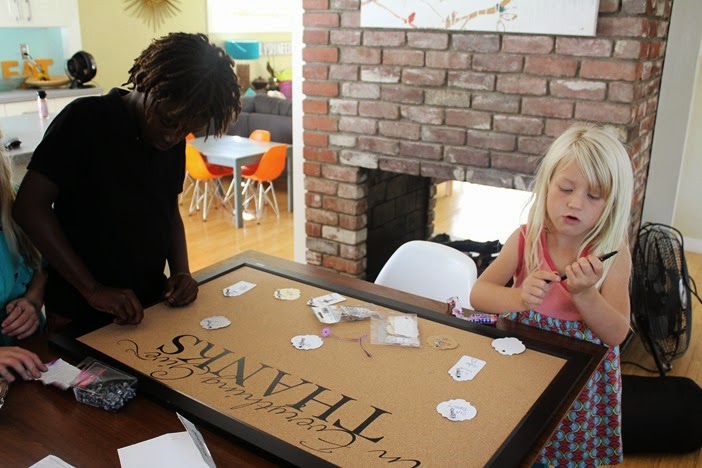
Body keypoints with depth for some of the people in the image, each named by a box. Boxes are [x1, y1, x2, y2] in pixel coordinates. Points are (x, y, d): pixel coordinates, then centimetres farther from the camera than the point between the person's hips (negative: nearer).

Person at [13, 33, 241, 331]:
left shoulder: (174, 140, 6)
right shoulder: (86, 119, -12)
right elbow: (30, 206, -15)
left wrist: (181, 272, -2)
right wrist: (92, 289, -19)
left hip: (151, 305, 4)